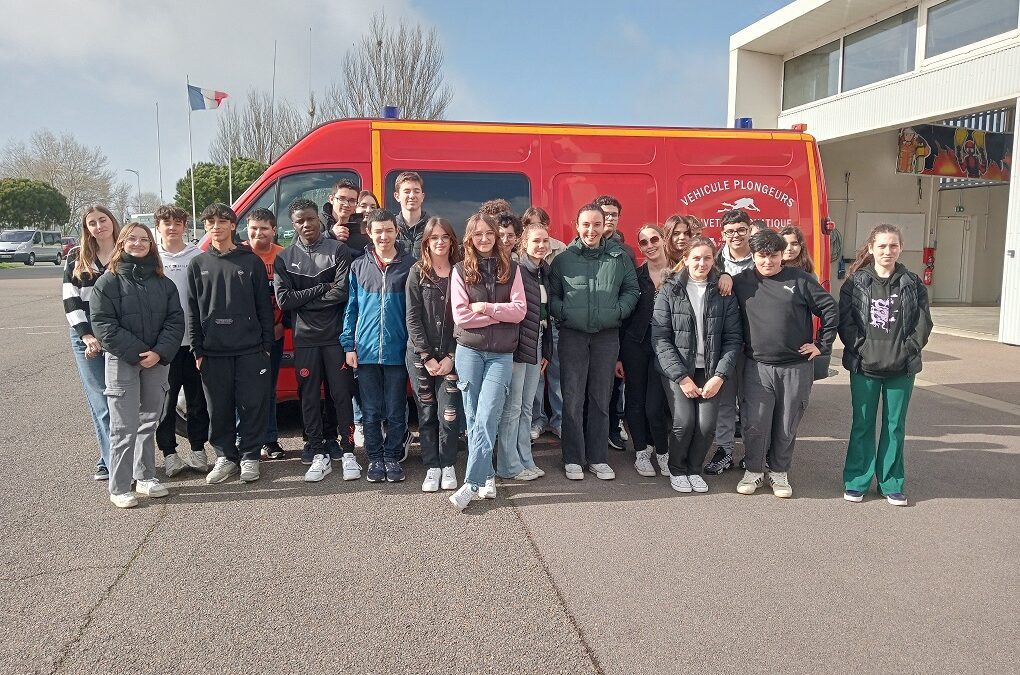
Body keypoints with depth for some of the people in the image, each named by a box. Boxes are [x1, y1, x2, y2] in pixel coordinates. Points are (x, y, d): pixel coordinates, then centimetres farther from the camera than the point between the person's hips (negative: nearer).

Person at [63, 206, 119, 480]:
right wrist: (86, 335, -6)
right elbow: (70, 298, 6)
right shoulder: (77, 257, 10)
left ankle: (110, 459, 8)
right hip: (86, 337, 2)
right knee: (100, 402, -1)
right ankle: (112, 460, 2)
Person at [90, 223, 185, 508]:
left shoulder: (163, 282, 9)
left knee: (149, 422, 12)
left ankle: (145, 477, 23)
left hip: (157, 361, 4)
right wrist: (137, 353, -15)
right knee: (125, 427, -4)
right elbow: (103, 325, -8)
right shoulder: (108, 281, -1)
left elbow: (175, 320, 3)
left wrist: (159, 352, -12)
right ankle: (119, 488, 2)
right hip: (122, 362, -4)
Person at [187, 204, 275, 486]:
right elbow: (192, 311, 8)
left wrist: (266, 344, -2)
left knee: (252, 405, 1)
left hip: (250, 349, -2)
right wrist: (196, 349, 2)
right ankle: (225, 456, 21)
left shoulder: (251, 261, 4)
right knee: (219, 408, 8)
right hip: (212, 351, 2)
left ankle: (249, 456, 14)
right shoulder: (197, 265, 9)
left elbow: (264, 306, 3)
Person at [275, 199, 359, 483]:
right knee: (310, 397, 6)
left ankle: (348, 453, 12)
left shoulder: (337, 250, 1)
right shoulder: (285, 258, 7)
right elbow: (283, 300, -5)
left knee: (342, 395, 2)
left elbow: (343, 292, -11)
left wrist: (303, 299, -7)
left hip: (336, 336, -2)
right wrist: (322, 289, -9)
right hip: (305, 339, 2)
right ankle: (319, 455, 15)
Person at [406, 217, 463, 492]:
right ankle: (432, 467, 15)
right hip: (420, 356, 1)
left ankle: (448, 466, 11)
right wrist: (426, 357, -8)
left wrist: (451, 357, -7)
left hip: (450, 356, 0)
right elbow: (412, 318, -2)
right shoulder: (417, 273, 3)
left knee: (448, 414, -5)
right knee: (426, 414, 4)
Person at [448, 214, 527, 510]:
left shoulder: (511, 269, 6)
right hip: (469, 351, 1)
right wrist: (500, 313, -7)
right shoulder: (461, 270, 3)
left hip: (501, 354, 0)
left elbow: (520, 310, -4)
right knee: (474, 418, 4)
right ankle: (487, 478, 15)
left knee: (486, 418, -10)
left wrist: (485, 308, -11)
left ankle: (472, 484, -8)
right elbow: (460, 315, -7)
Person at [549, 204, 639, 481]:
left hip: (607, 335, 2)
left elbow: (632, 289, 10)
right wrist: (564, 313, -12)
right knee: (572, 398, -1)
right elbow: (551, 294, 4)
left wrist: (618, 311, -5)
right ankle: (573, 458, 11)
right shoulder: (563, 259, 2)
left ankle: (598, 458, 20)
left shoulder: (619, 257, 6)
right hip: (572, 335, -1)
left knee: (601, 398, 9)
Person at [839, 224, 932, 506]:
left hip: (902, 368, 1)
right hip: (864, 366, -1)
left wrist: (907, 350, -9)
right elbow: (845, 321, -5)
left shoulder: (912, 284, 3)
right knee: (862, 425, 7)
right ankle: (857, 481, 18)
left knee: (895, 426, 10)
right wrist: (861, 347, -14)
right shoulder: (855, 282, -1)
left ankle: (891, 483, 22)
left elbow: (923, 323, 1)